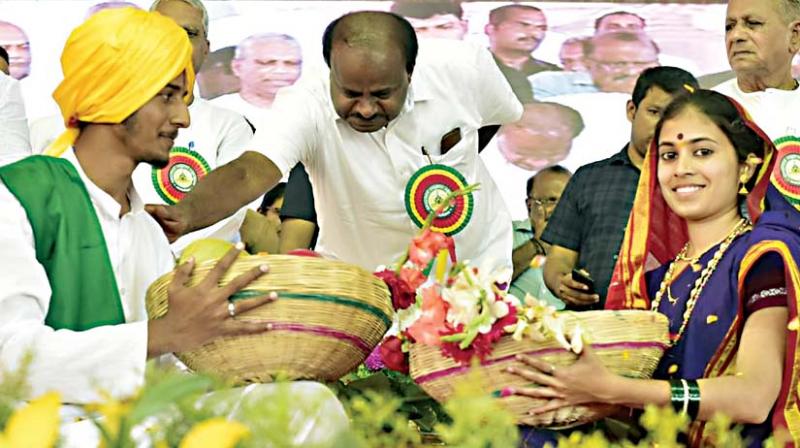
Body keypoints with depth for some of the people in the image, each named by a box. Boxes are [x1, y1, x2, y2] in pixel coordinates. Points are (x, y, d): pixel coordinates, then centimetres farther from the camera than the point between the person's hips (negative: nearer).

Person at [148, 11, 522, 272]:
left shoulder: (462, 68, -22)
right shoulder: (307, 105, -30)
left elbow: (496, 114, 3)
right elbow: (250, 171, -48)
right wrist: (186, 213, -66)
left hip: (475, 261, 1)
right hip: (361, 279, -1)